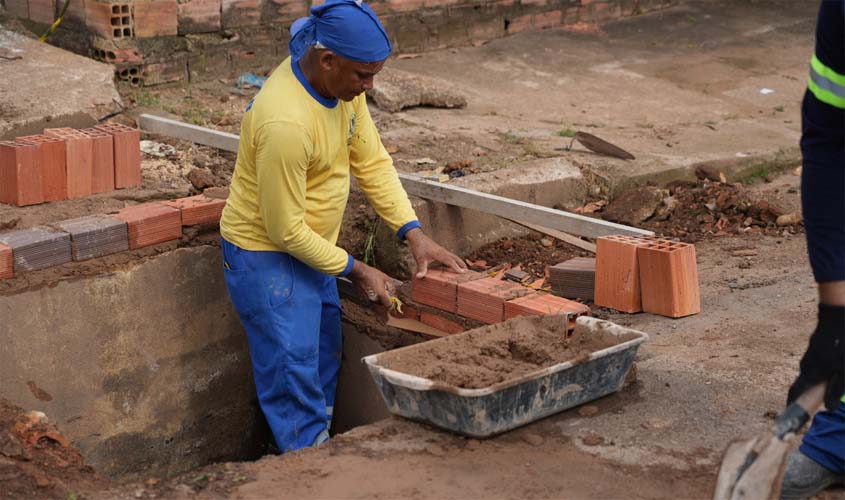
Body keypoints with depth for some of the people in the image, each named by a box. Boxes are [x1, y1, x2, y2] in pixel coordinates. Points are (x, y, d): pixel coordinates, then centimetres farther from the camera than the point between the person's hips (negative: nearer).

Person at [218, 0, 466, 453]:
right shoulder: (285, 123, -34)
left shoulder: (344, 83, -9)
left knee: (324, 364, 20)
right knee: (295, 382, -3)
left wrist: (413, 233, -8)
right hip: (267, 257, -9)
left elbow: (372, 161, 1)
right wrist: (356, 271, -16)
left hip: (311, 247, 9)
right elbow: (285, 230, -26)